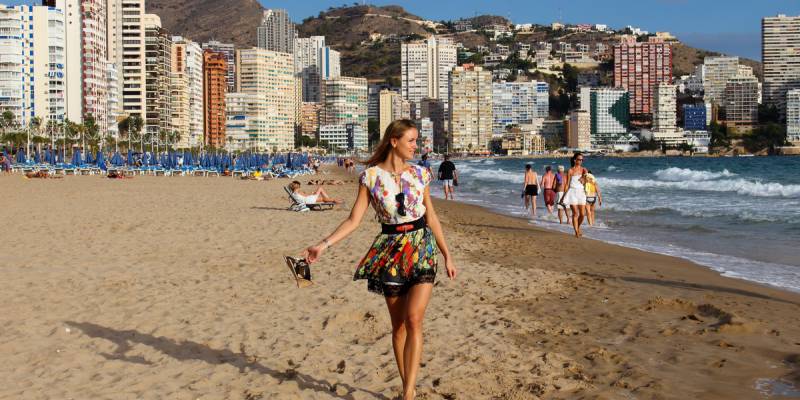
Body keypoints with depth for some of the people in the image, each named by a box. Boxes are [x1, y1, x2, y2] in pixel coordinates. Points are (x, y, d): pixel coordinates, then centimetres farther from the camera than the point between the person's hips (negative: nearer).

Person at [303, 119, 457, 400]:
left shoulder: (419, 174, 4)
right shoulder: (371, 176, -3)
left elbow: (431, 217, 11)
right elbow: (354, 220, -5)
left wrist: (447, 255, 12)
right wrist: (323, 245, -16)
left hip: (421, 249, 0)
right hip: (391, 250, 0)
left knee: (414, 319, -14)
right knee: (399, 324, 7)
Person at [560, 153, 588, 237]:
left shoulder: (583, 169, 9)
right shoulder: (570, 171, 1)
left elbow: (586, 173, -15)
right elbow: (567, 184, 3)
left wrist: (583, 177, -37)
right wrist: (564, 195, 2)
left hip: (581, 192, 3)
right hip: (572, 192, -3)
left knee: (582, 214, 0)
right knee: (575, 213, -7)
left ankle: (578, 227, 26)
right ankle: (576, 232, -1)